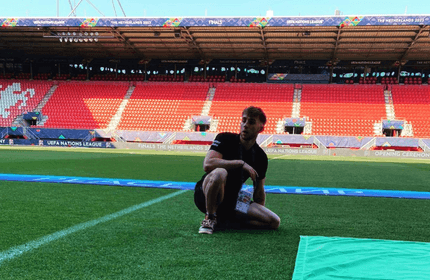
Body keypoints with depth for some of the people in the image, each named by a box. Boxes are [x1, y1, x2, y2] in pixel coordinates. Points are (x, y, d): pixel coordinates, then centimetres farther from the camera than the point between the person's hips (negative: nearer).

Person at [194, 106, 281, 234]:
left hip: (231, 203, 5)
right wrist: (241, 163, -23)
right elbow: (207, 164, -24)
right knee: (219, 173, -39)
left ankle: (225, 218, -2)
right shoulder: (225, 139, -8)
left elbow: (259, 191, 15)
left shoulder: (261, 157, 4)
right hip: (205, 196, -5)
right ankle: (210, 218, -16)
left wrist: (260, 213, 11)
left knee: (274, 222, -10)